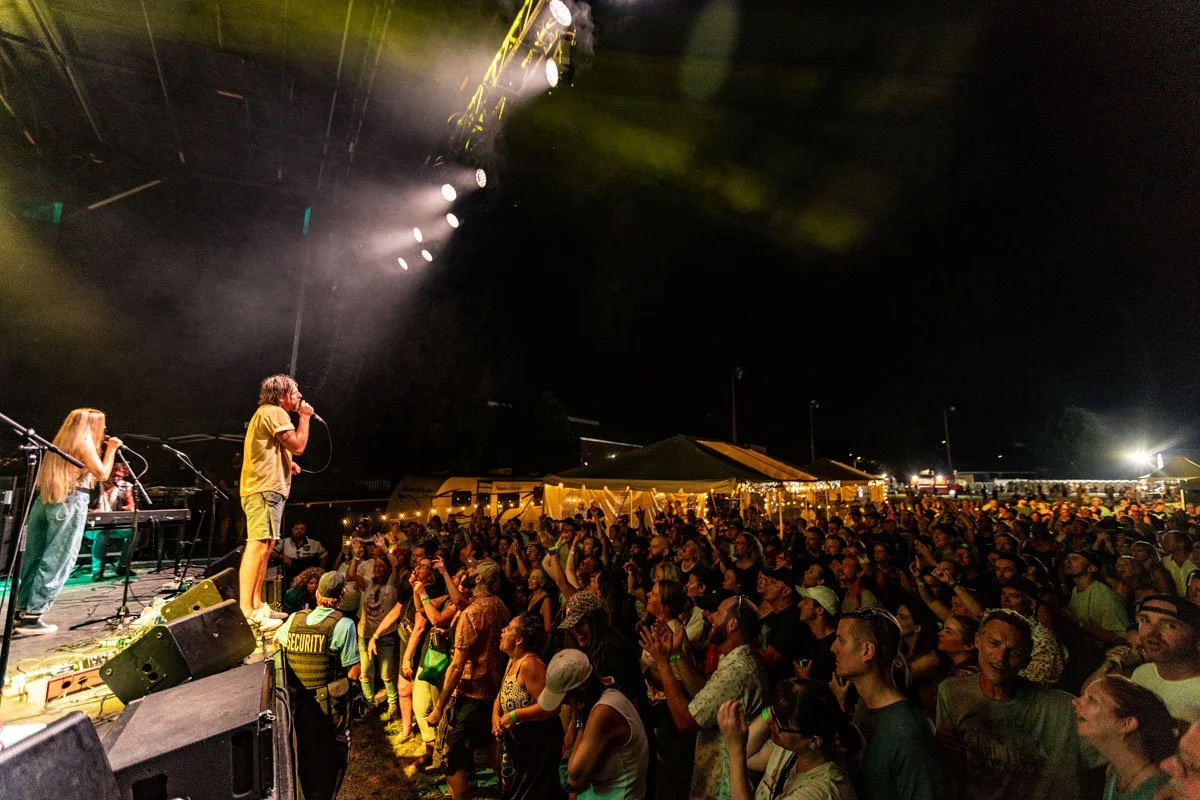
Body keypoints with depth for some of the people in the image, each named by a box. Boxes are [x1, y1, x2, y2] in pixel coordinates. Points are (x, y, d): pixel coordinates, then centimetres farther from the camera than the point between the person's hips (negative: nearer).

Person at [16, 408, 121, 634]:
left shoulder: (61, 442, 19)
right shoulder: (84, 443, -6)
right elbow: (102, 474, -8)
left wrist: (103, 448, 22)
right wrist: (111, 449, 3)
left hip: (44, 501, 9)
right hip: (70, 503, -9)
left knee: (34, 558, 11)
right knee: (56, 562, -5)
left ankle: (21, 612, 16)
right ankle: (32, 617, -5)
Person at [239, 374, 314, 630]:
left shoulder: (264, 413, 24)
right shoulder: (275, 412, -10)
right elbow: (298, 446, -16)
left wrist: (286, 464, 18)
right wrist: (305, 417, -5)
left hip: (263, 487, 12)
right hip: (266, 488, -12)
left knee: (264, 546, 15)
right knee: (258, 546, -16)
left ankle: (257, 606, 23)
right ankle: (246, 611, -19)